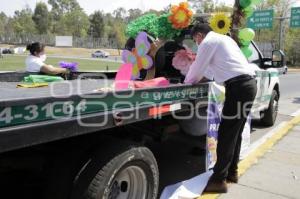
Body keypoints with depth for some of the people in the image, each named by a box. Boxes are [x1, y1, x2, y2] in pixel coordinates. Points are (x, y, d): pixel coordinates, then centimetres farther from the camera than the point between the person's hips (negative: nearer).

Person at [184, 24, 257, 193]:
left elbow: (197, 68, 3)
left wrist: (187, 82, 21)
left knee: (226, 134, -7)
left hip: (238, 86, -9)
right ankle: (232, 172, 25)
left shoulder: (208, 41, -1)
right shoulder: (224, 38, 27)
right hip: (249, 83, 10)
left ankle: (219, 180, -2)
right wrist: (197, 78, 36)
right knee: (235, 132, 15)